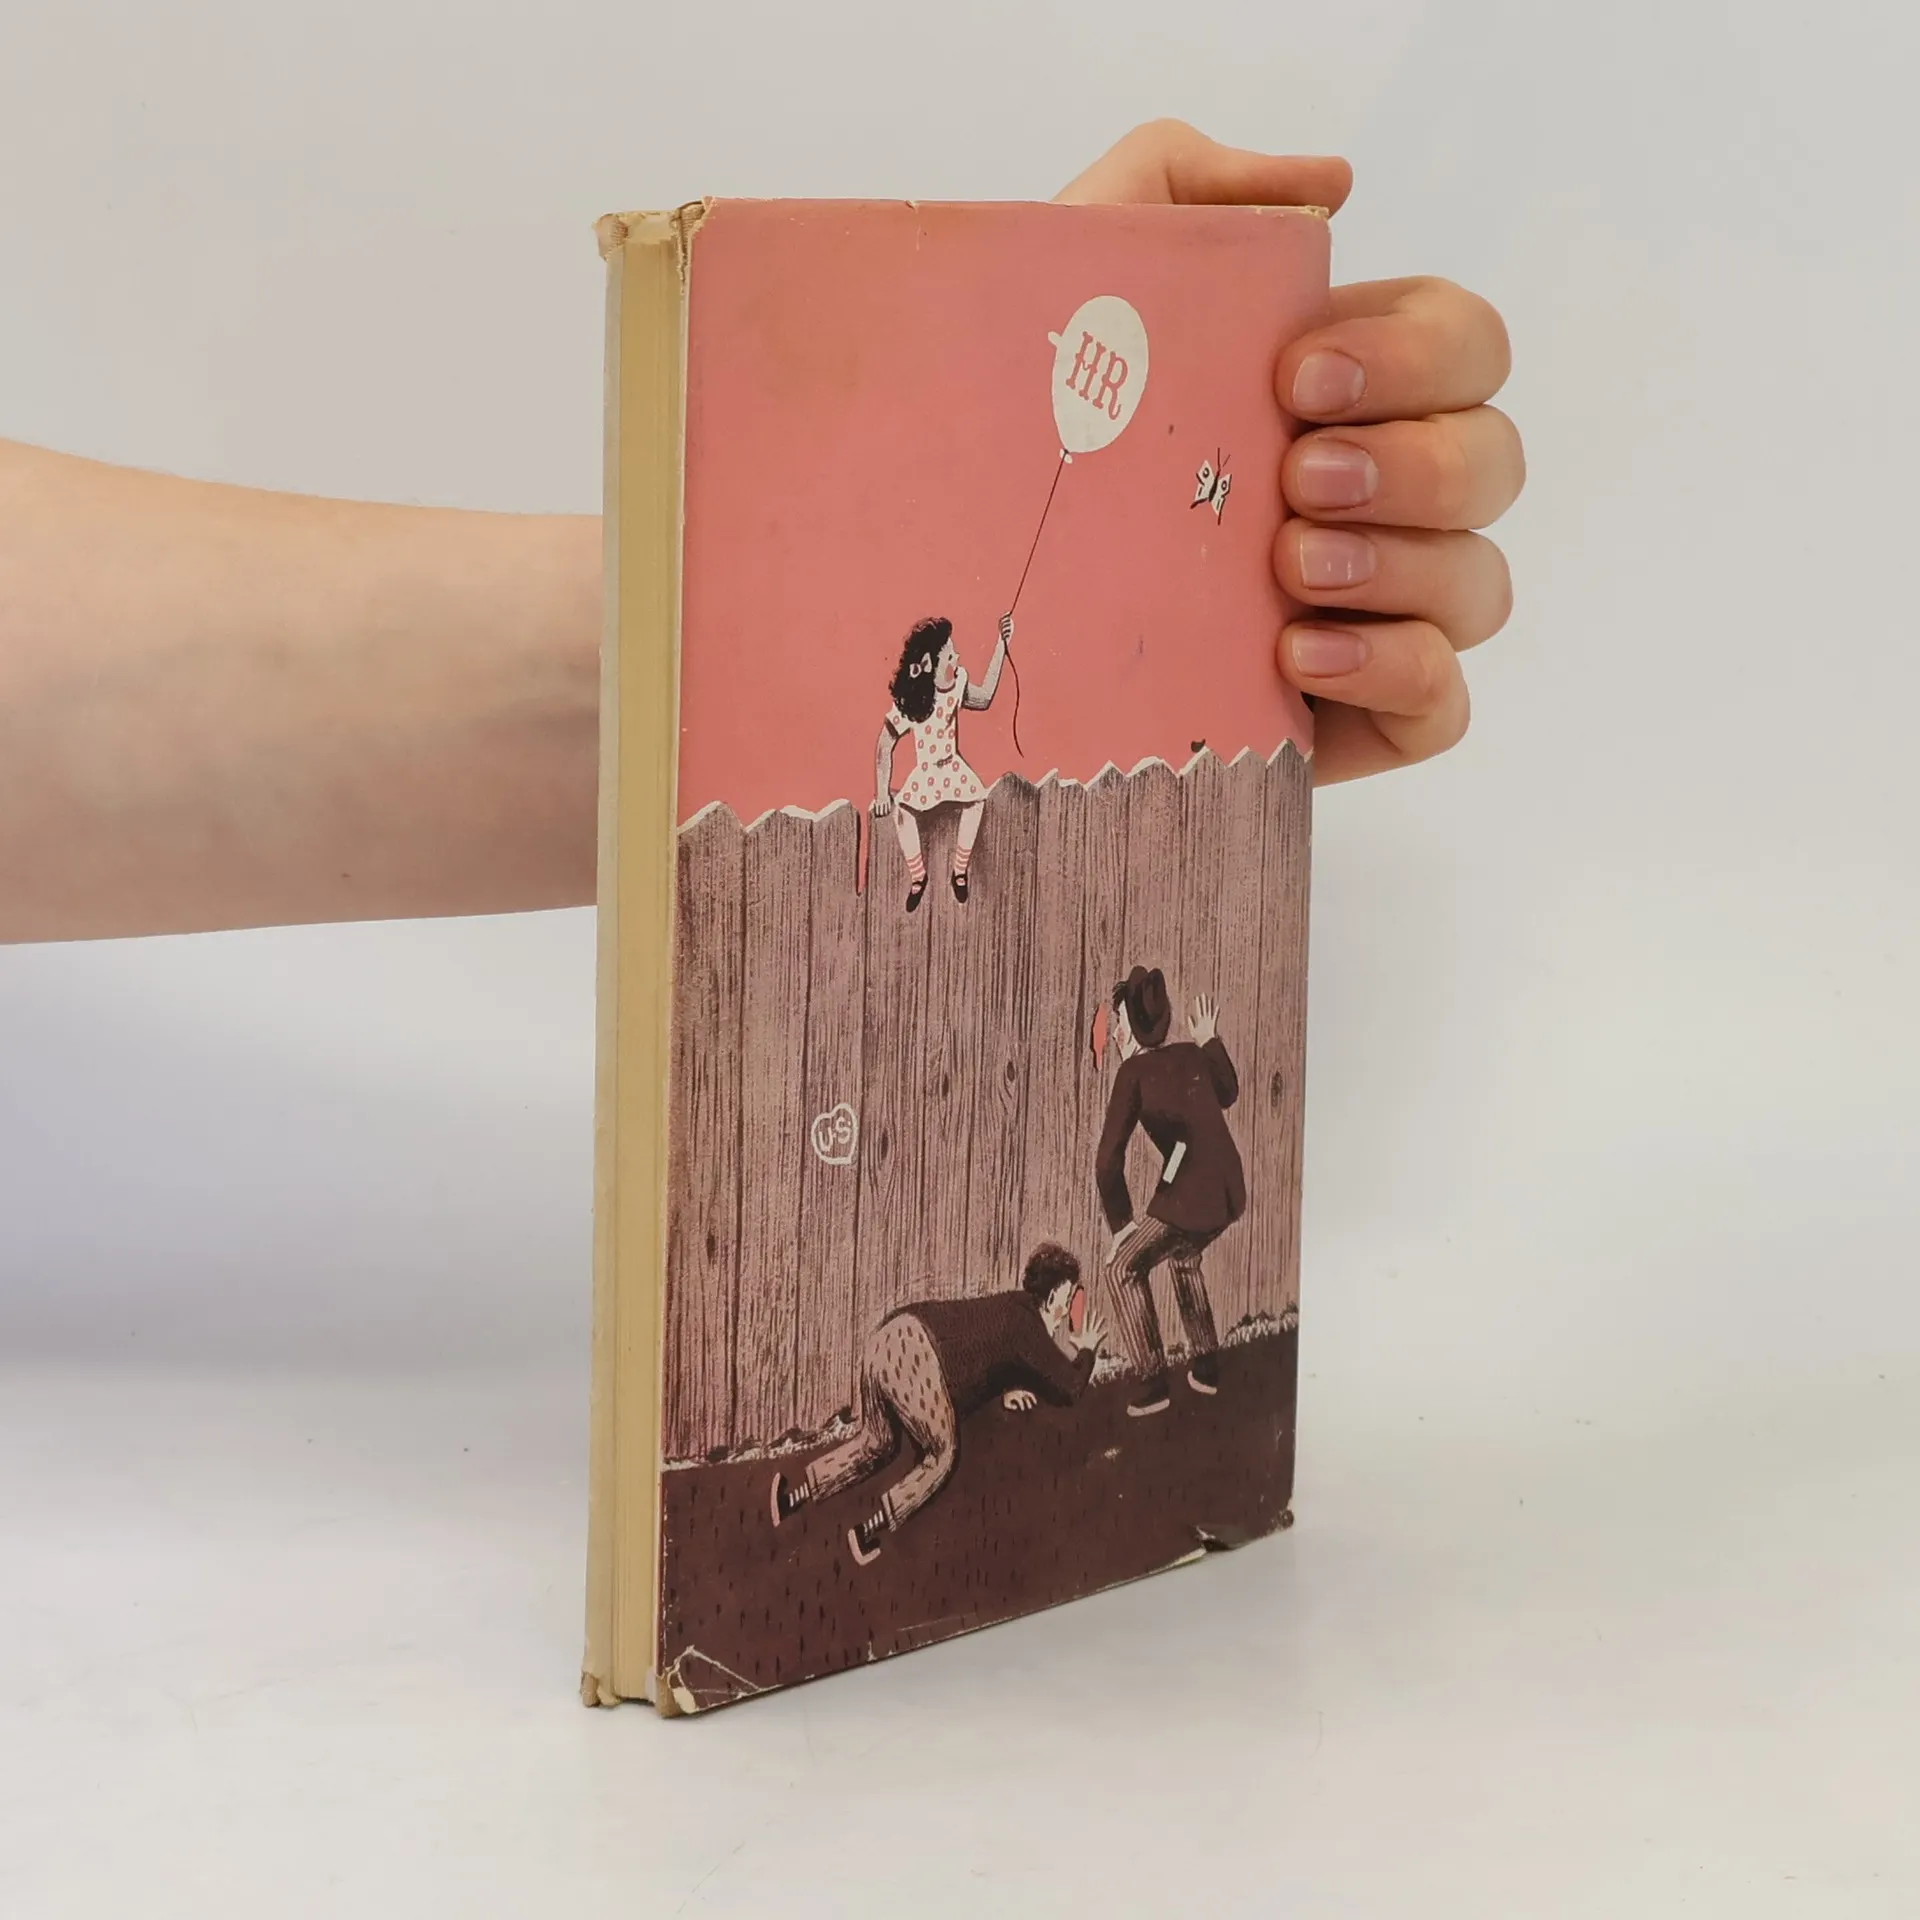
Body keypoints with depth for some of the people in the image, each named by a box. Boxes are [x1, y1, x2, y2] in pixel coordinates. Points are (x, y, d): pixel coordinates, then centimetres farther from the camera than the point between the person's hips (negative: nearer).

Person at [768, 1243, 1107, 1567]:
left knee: (875, 1442, 23)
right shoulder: (1028, 1327, 4)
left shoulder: (1011, 1309, 29)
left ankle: (792, 1495, 10)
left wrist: (1005, 1389, 31)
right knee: (942, 1456, 7)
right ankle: (867, 1532, -5)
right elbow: (1070, 1389, 6)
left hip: (884, 1337, 9)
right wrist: (1087, 1350, 24)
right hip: (916, 1357, -9)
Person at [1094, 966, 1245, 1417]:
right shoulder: (1192, 1056, 11)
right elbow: (1227, 1095, 34)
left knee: (1125, 1265, 13)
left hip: (1186, 1196, -7)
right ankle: (1206, 1364, 35)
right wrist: (1211, 1041, 39)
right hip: (1230, 1192, 7)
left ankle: (1154, 1381, 8)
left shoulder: (1134, 1073, -5)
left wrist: (1121, 1225, 0)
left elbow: (1109, 1161, -10)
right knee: (1183, 1254, 34)